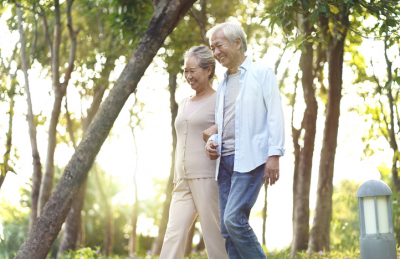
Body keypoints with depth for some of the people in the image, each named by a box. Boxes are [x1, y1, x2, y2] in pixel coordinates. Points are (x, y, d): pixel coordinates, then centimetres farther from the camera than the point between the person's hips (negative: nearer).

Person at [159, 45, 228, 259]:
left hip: (208, 178, -6)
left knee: (214, 235, -4)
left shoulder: (219, 101, 0)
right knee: (173, 235, -3)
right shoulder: (184, 104, 20)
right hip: (183, 182, 6)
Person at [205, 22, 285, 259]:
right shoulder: (223, 84, 22)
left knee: (234, 219, -19)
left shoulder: (262, 73, 3)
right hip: (226, 160, 7)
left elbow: (275, 115, -5)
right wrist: (212, 141, 6)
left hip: (250, 159, -7)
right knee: (228, 228, 2)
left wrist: (274, 155, -15)